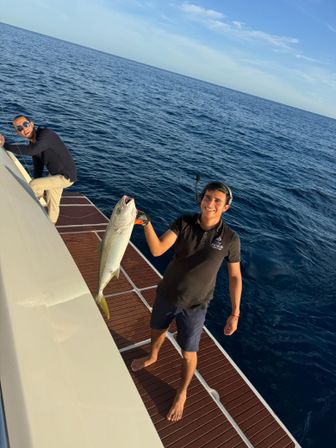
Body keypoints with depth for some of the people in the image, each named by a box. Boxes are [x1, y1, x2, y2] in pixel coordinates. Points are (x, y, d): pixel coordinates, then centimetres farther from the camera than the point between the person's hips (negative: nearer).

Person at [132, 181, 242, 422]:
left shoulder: (230, 238, -18)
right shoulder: (184, 223, -16)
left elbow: (235, 276, -7)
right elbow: (157, 250, -27)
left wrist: (235, 313, -6)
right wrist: (146, 223, -44)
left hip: (195, 305, -2)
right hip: (166, 294, 3)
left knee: (188, 354, 12)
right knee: (157, 331, 28)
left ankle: (182, 393, 43)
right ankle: (152, 357, 63)